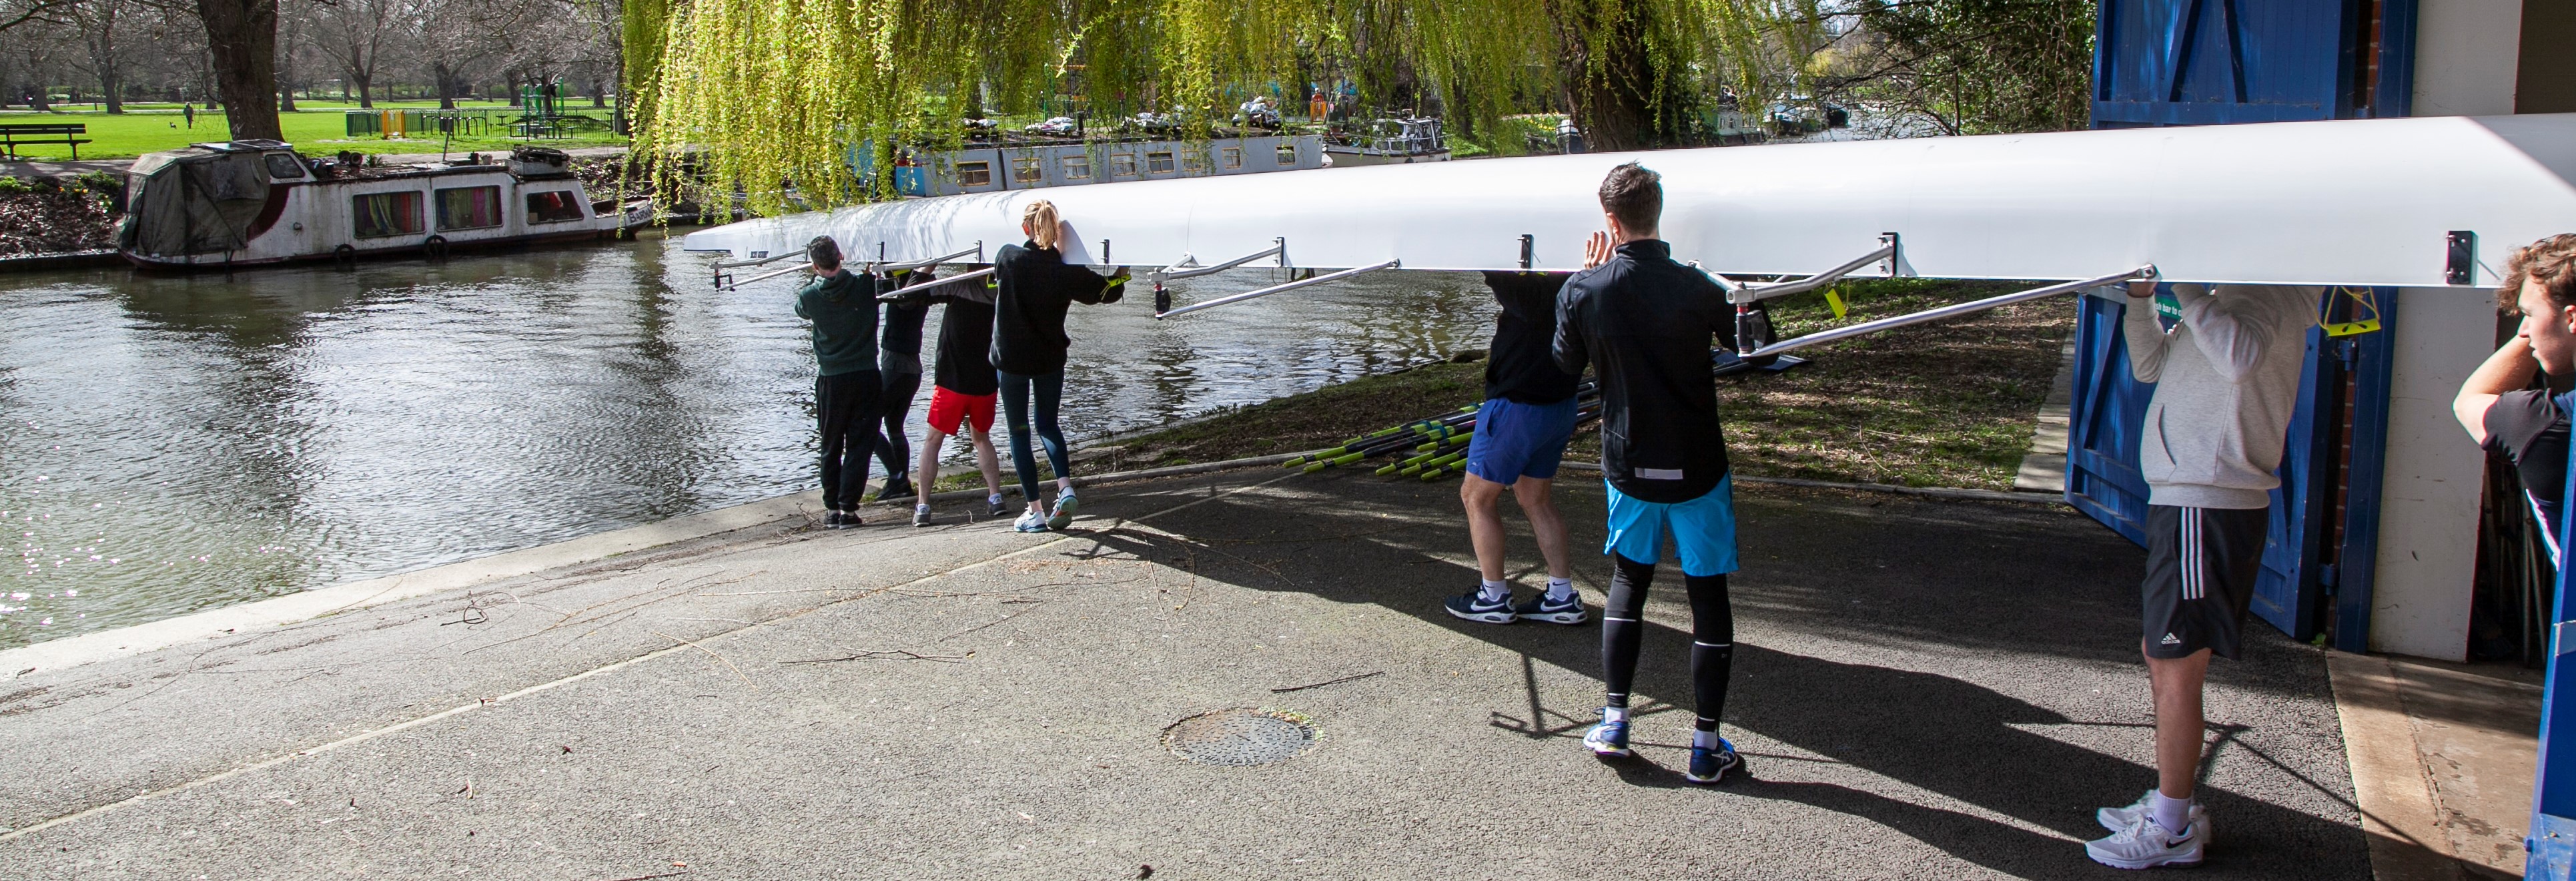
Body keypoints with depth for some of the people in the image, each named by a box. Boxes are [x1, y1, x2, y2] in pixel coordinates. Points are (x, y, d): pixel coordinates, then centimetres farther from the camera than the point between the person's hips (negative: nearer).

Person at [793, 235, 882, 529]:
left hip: (830, 380, 1)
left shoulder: (810, 295, -6)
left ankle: (831, 508, 15)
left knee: (831, 447, 13)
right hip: (866, 376, -1)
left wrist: (817, 279, 27)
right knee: (858, 446, 2)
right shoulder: (865, 285, -8)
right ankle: (848, 508, -3)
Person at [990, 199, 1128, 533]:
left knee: (1019, 432, 8)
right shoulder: (1067, 270, -11)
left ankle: (1035, 511, 6)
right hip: (1050, 359, 2)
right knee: (1048, 425, 21)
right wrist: (1121, 275, 21)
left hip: (1011, 358, -2)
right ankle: (1065, 488, -3)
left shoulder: (1008, 257, -11)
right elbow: (1108, 292, 0)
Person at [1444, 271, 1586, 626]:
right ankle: (1563, 598, 21)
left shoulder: (1530, 287, -24)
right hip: (1560, 406, 8)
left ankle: (1494, 599, 15)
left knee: (1476, 496, 8)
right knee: (1536, 496, 20)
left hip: (1518, 407, -8)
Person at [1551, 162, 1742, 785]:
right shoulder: (1697, 287, -14)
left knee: (1628, 581, 20)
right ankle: (1706, 745, 11)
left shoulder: (1583, 290, -10)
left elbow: (1567, 364, 8)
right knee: (1707, 594, 7)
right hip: (1696, 467, -2)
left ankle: (1614, 722, 18)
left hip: (1629, 467, 2)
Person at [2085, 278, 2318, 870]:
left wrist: (2184, 283, -27)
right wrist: (2142, 294, 5)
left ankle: (2171, 830, 7)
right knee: (2162, 657, 18)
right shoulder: (2226, 296, 16)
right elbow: (2149, 366, 19)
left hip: (2209, 508, -10)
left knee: (2176, 667, -3)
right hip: (2184, 502, 10)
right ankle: (2170, 804, 29)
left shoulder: (2269, 293, -13)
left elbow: (2239, 358, -35)